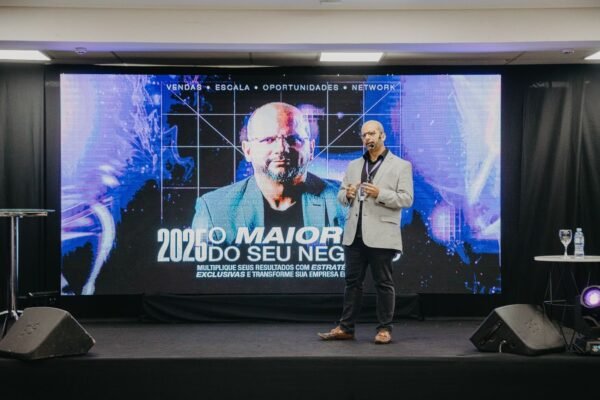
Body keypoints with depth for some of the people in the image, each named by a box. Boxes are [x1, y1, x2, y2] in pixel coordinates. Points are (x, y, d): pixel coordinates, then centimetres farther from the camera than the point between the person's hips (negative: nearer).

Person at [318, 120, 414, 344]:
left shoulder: (401, 166, 1)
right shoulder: (354, 166, 16)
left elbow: (406, 199, -7)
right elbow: (341, 196, 16)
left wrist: (379, 194, -19)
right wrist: (347, 194, -7)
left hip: (380, 235, -5)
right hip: (354, 234, 5)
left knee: (383, 283, 2)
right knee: (352, 282, 8)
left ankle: (384, 329, 10)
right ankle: (346, 328, 13)